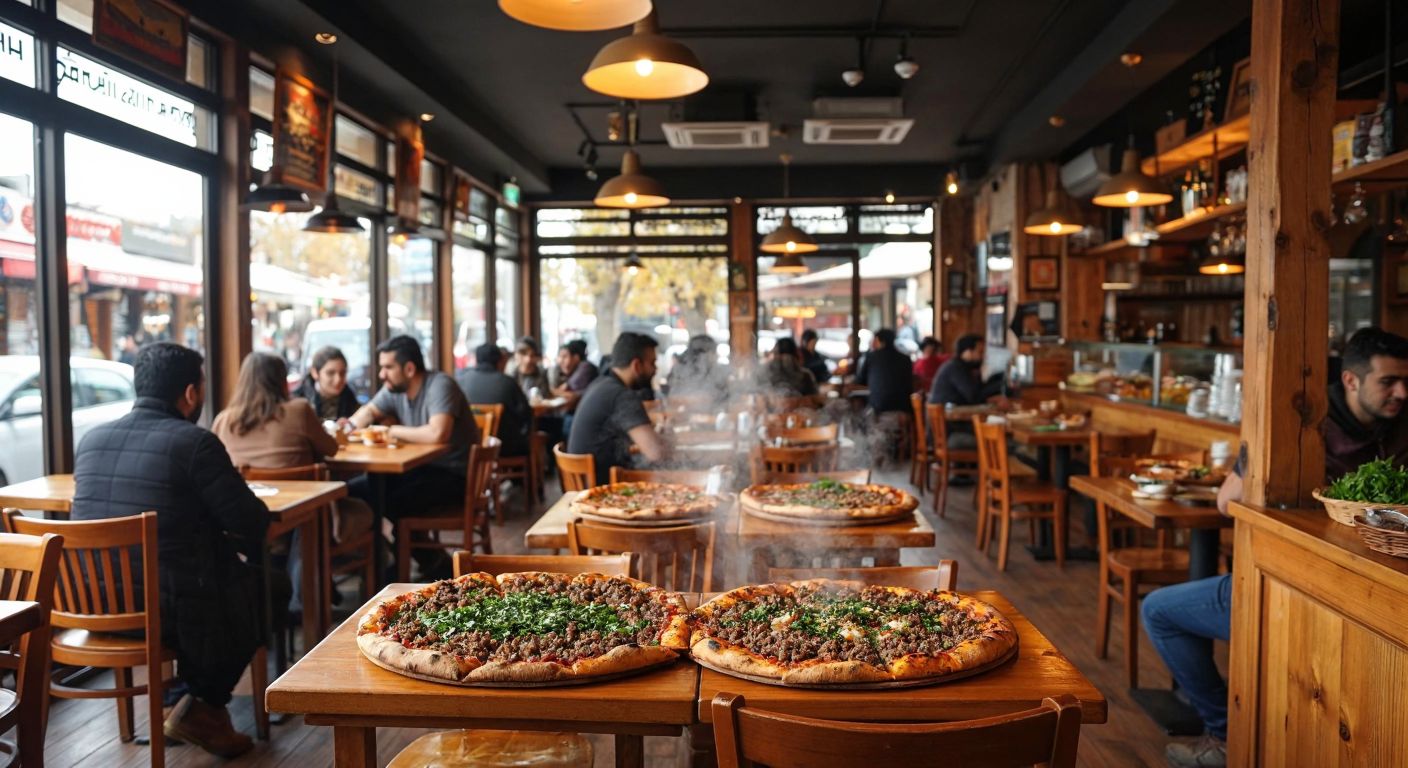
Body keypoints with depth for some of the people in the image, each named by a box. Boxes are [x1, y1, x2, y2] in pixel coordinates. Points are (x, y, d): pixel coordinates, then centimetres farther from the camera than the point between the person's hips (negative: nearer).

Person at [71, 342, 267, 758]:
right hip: (167, 607, -7)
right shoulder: (195, 442, -13)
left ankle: (183, 691, 29)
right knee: (259, 585, 17)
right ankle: (200, 706, 16)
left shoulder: (91, 439, 7)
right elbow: (254, 523, -11)